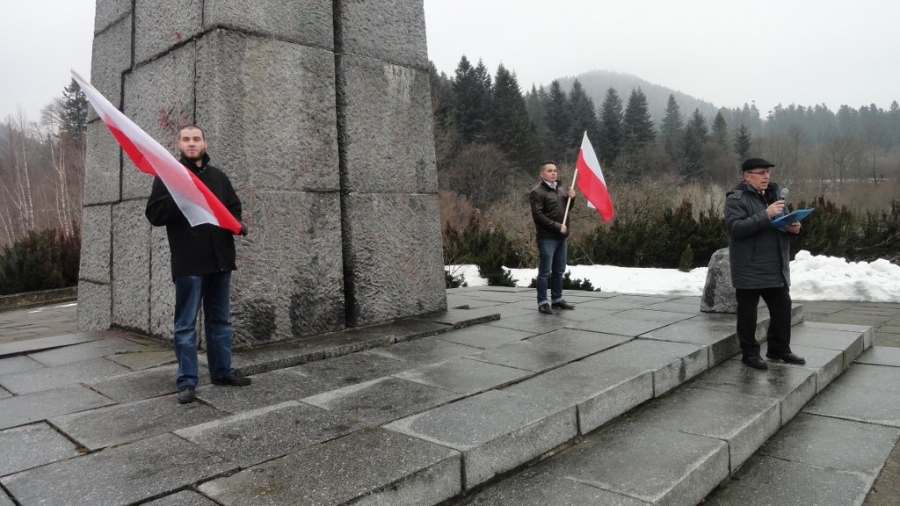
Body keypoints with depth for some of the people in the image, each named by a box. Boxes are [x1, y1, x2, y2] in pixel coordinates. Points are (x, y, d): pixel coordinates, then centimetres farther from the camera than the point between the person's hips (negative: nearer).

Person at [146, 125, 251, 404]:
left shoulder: (218, 176, 15)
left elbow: (234, 207, 21)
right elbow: (154, 214, -7)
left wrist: (237, 224, -1)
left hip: (219, 259, 5)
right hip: (188, 262, -5)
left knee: (220, 319, 12)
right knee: (186, 323, 0)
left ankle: (222, 371, 23)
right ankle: (186, 381, 6)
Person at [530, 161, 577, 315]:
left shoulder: (560, 189, 15)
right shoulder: (537, 192, -8)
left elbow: (565, 209, 26)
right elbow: (538, 215, -17)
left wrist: (571, 198, 5)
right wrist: (557, 226, -19)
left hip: (561, 237, 8)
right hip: (547, 237, -8)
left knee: (559, 270, 13)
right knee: (545, 271, -5)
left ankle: (557, 299, 24)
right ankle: (542, 302, 1)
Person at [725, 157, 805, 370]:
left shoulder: (775, 193, 13)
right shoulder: (736, 198, -11)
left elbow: (783, 222, 21)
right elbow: (735, 227, -23)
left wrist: (793, 228, -2)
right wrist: (766, 215, -26)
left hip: (776, 267, 7)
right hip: (749, 269, -7)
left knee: (782, 307, 13)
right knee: (748, 311, 3)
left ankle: (779, 349, 28)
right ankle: (750, 353, 15)